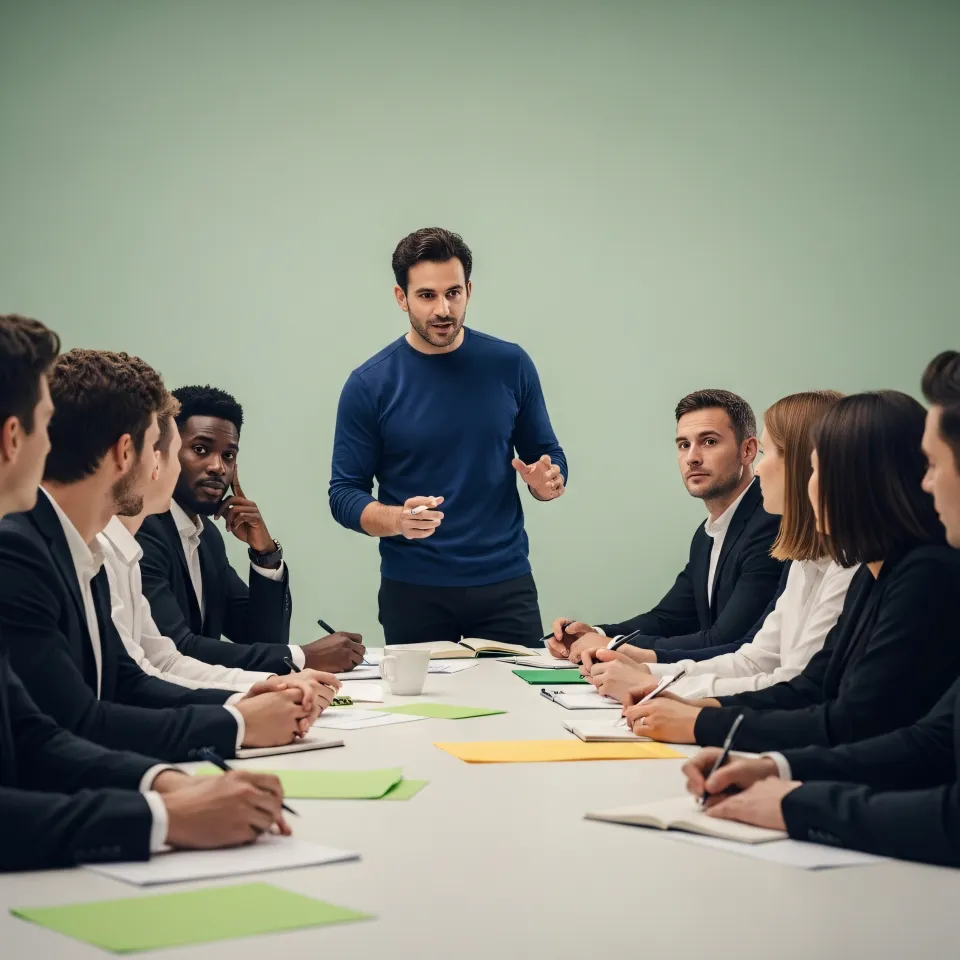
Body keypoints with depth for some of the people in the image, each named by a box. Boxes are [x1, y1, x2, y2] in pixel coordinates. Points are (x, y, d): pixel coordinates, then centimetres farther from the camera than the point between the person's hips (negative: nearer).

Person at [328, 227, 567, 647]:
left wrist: (547, 480, -12)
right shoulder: (370, 384, -4)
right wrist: (397, 520, -22)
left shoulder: (509, 365, 1)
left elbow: (547, 455, 11)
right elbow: (345, 494, -3)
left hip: (505, 585, 1)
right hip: (413, 592, -1)